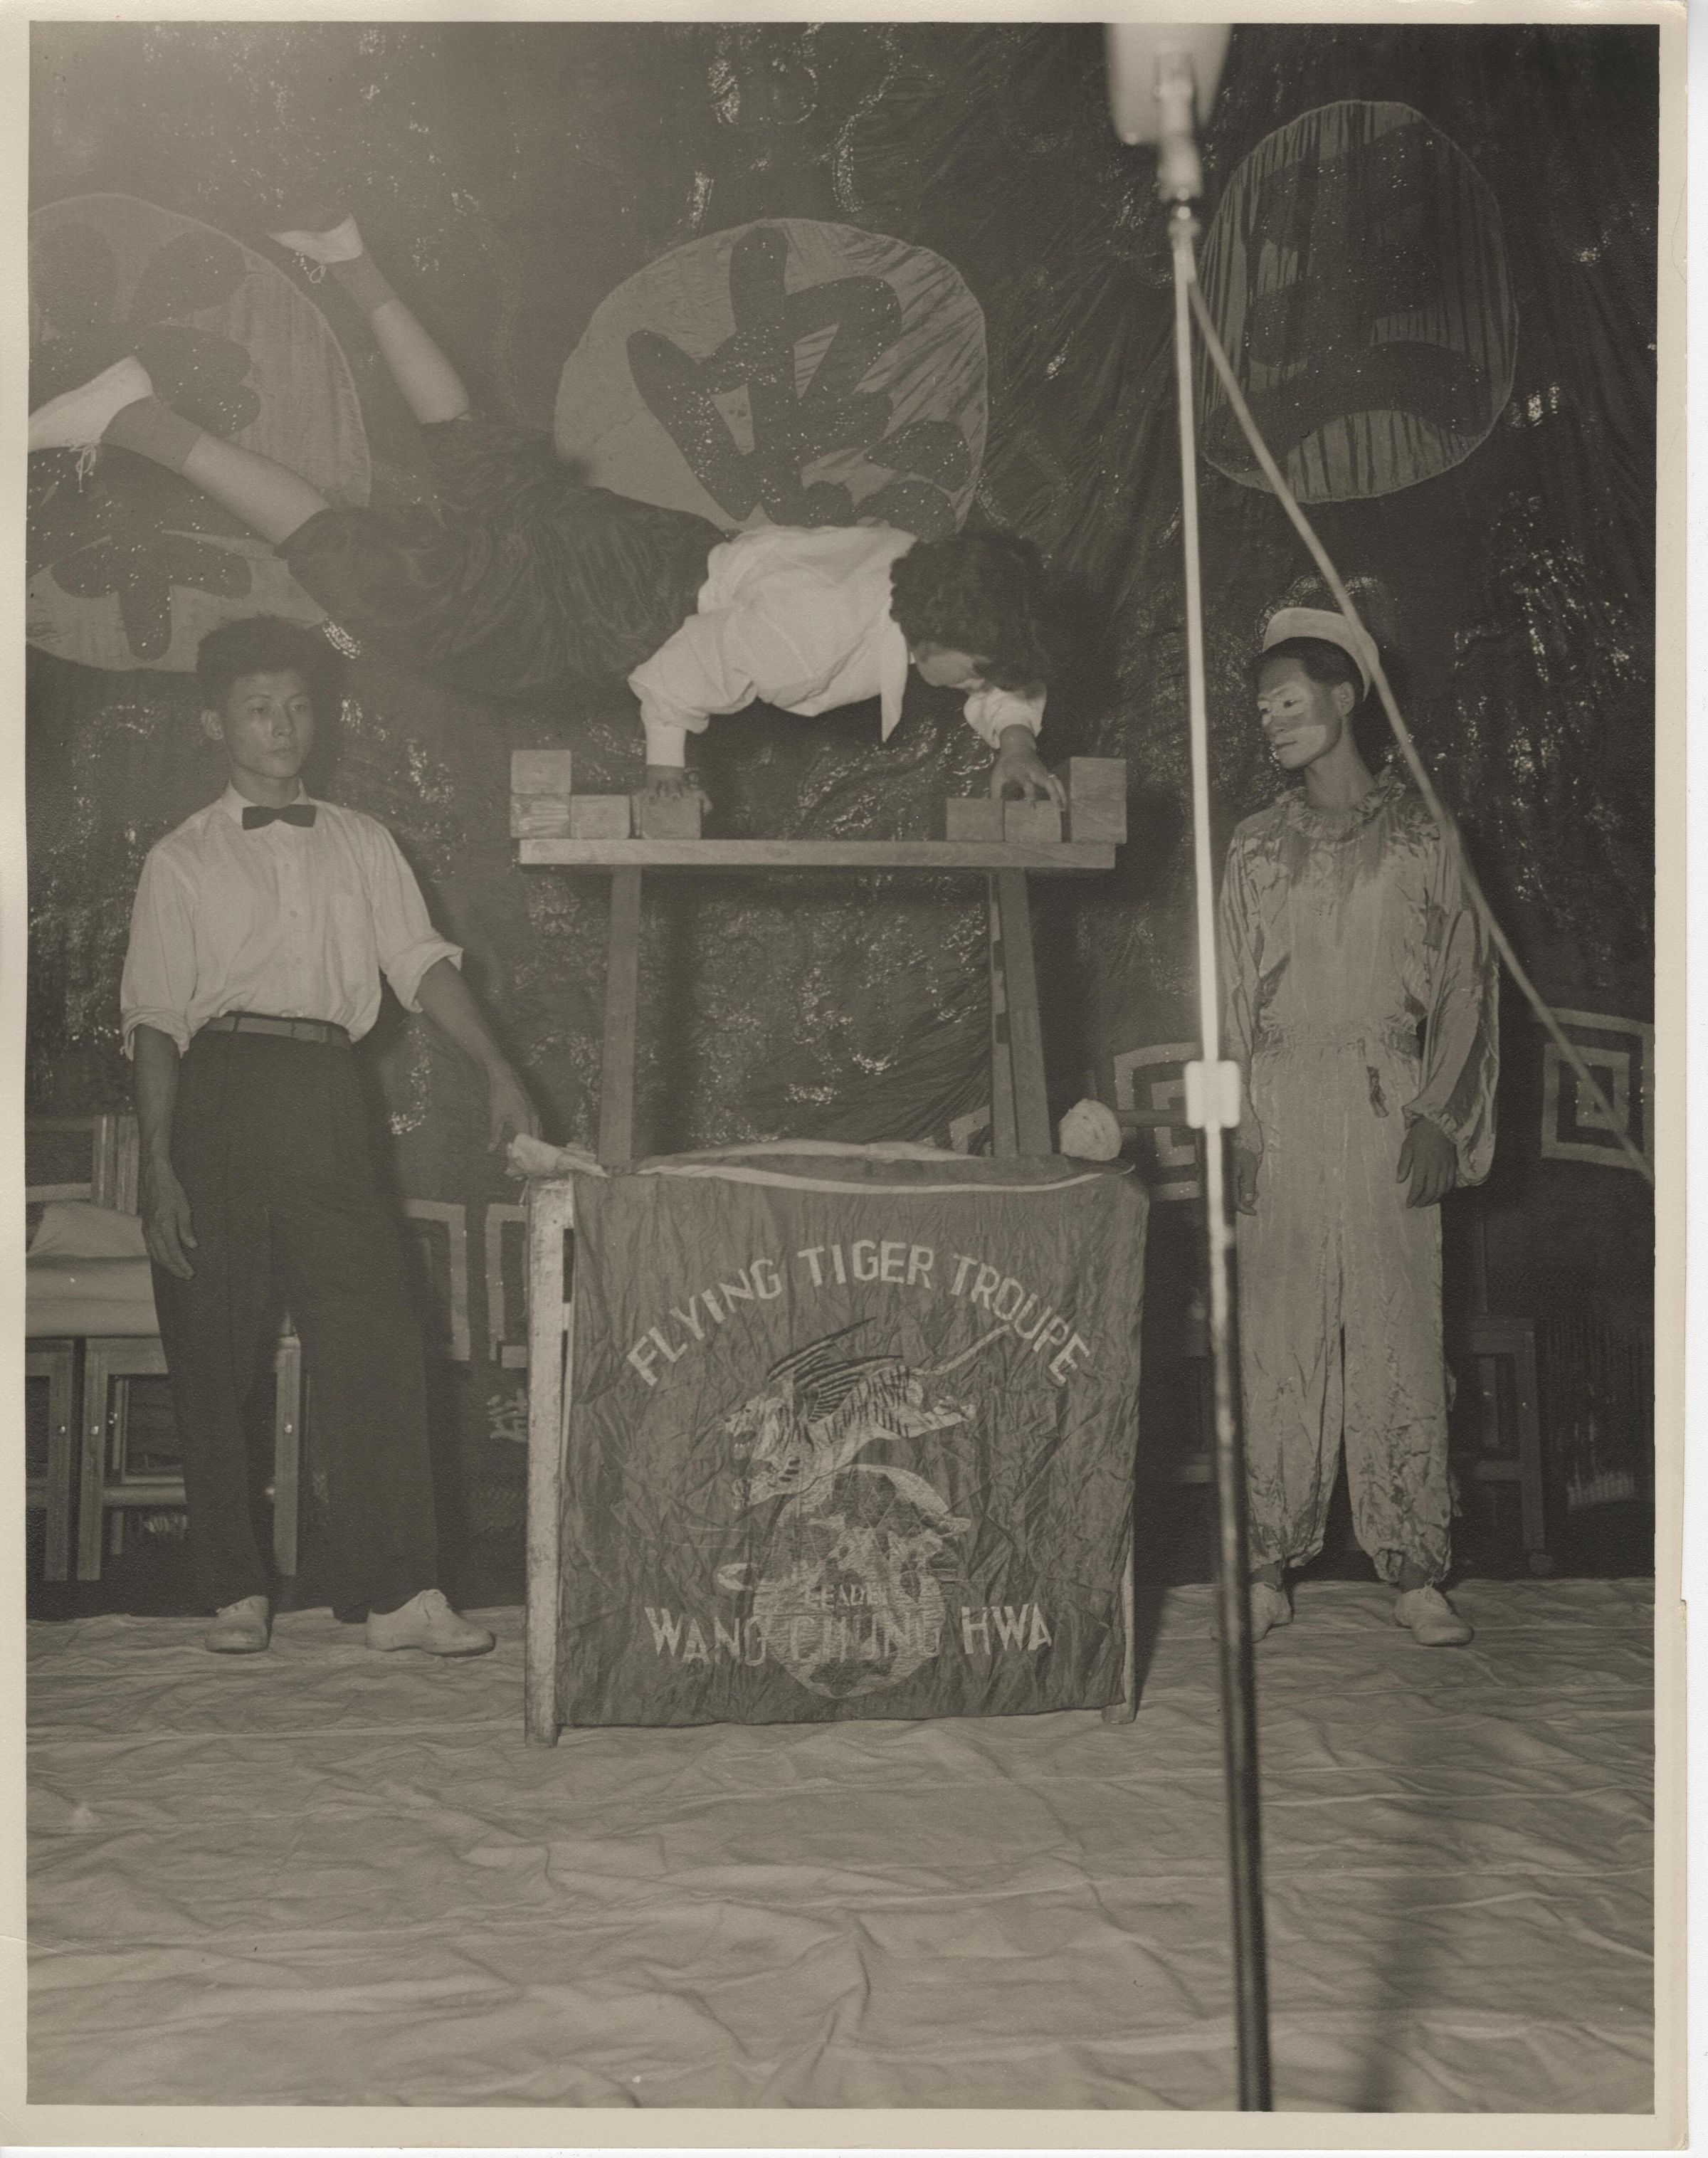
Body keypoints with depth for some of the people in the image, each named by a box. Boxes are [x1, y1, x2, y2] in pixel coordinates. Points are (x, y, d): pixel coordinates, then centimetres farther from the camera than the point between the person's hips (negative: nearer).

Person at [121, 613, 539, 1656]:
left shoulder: (362, 843, 16)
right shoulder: (183, 860, 8)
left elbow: (423, 961, 8)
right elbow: (156, 1021, 2)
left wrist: (499, 1070, -6)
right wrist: (158, 1169, -7)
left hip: (326, 1099, 2)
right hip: (220, 1091, -2)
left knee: (377, 1341, -6)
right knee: (215, 1361, 1)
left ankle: (401, 1594, -5)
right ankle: (237, 1592, 12)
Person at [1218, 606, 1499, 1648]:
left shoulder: (1425, 837, 5)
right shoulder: (1257, 849, 12)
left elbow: (1467, 985, 3)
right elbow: (1233, 996, 11)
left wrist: (1439, 1118, -5)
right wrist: (1234, 1129, 2)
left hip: (1391, 1114, -2)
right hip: (1283, 1114, 2)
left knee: (1401, 1337, -2)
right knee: (1279, 1340, 0)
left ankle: (1417, 1570, 4)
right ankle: (1271, 1561, 6)